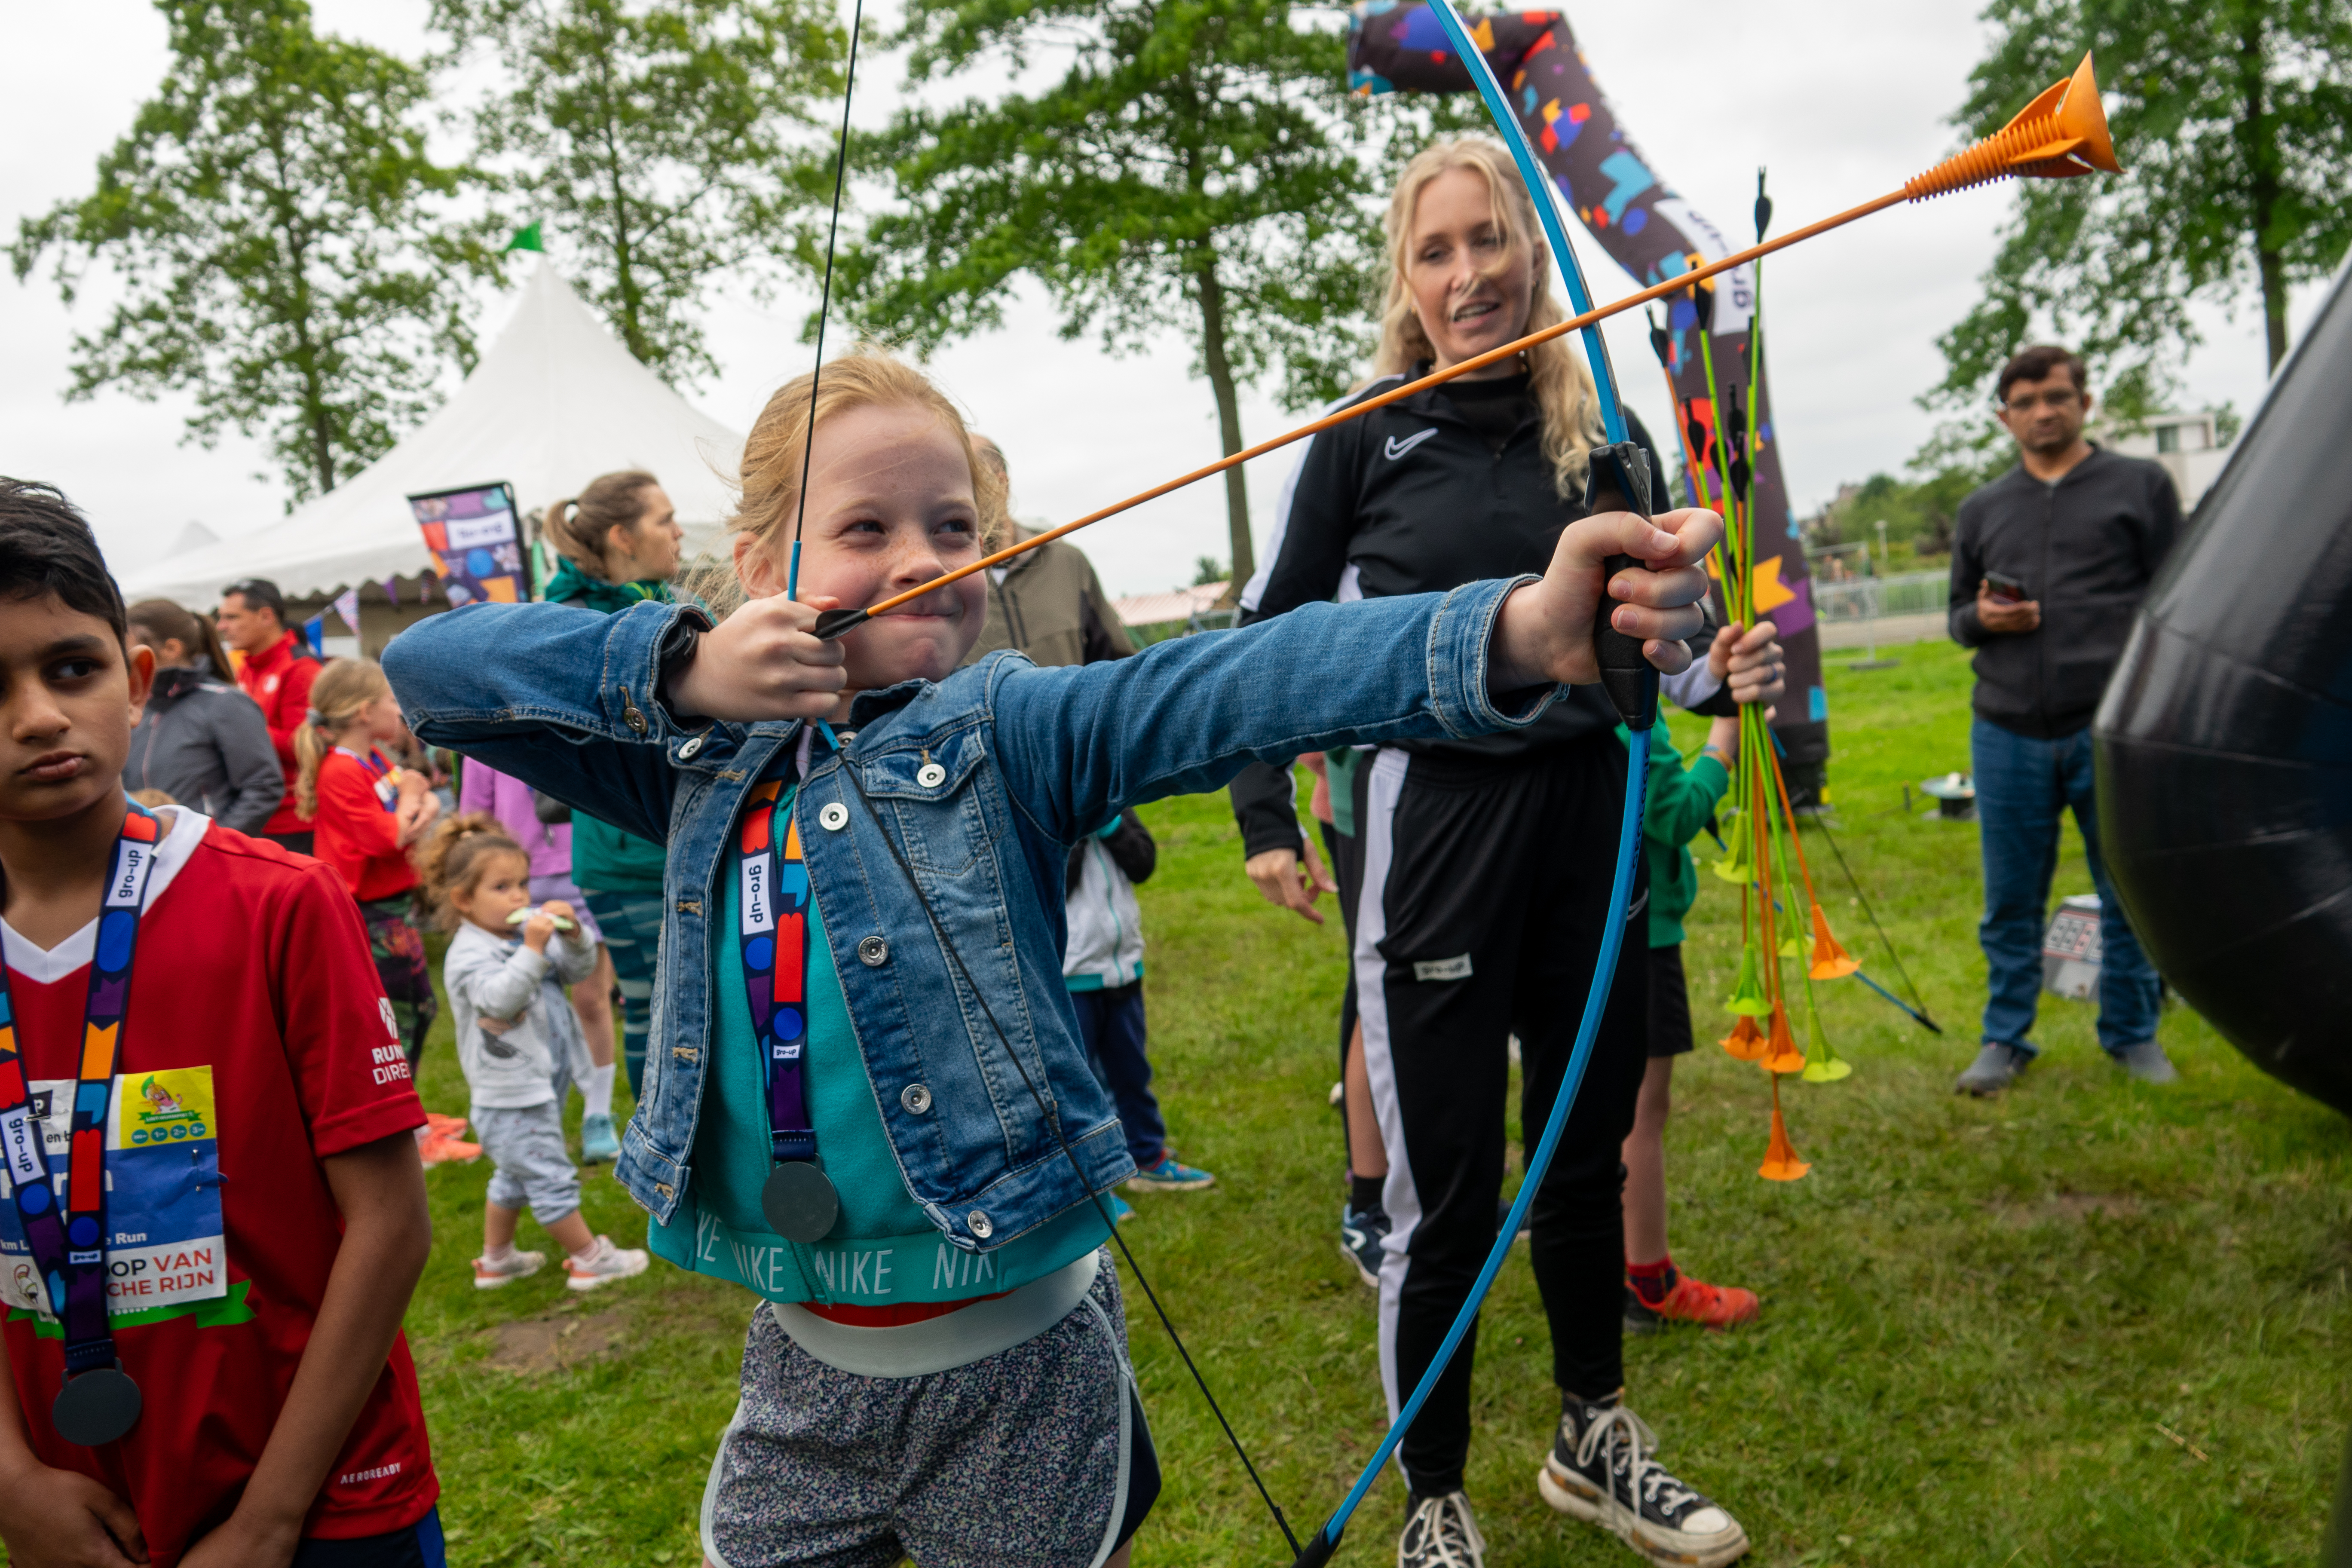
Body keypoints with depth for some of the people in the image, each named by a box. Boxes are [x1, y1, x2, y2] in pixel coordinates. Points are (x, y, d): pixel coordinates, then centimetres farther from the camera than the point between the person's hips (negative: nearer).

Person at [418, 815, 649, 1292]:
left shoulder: (529, 931, 5)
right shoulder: (470, 954, -18)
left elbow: (579, 971, 7)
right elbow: (500, 999, -32)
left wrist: (573, 935, -11)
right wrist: (532, 950, -36)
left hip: (542, 1082, 9)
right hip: (510, 1094, -9)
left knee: (516, 1175, 22)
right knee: (551, 1177, -1)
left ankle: (496, 1259, 37)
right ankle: (590, 1259, 10)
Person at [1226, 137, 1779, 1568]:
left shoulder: (1603, 433, 6)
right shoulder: (1369, 436, -3)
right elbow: (1274, 630, 4)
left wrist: (1719, 669, -8)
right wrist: (1267, 816, -2)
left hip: (1591, 815, 4)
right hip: (1436, 820, -4)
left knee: (1590, 1149, 17)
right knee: (1447, 1190, 2)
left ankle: (1596, 1440, 40)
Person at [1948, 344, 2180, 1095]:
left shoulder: (2141, 485, 7)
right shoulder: (1981, 511, 15)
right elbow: (1958, 618, 21)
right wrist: (1981, 618, -3)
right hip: (2007, 736, 2)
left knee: (2131, 895, 7)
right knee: (2010, 902, 7)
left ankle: (2133, 1034, 23)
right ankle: (2005, 1039, 20)